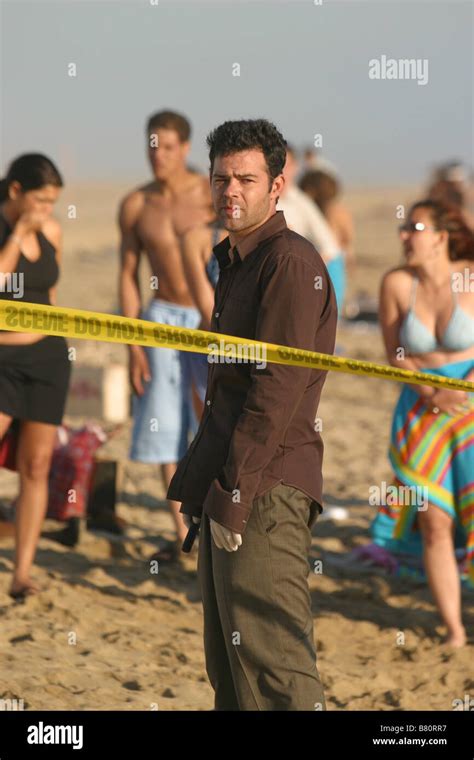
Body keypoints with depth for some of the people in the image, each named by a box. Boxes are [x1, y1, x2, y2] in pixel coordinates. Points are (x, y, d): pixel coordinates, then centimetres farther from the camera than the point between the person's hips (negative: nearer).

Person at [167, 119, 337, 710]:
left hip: (266, 490, -10)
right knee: (227, 668, 13)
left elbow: (277, 390, -18)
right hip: (226, 491, 10)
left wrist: (233, 494, -20)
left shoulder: (291, 262, -10)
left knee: (273, 670, -13)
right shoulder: (234, 264, 21)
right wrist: (191, 485, 19)